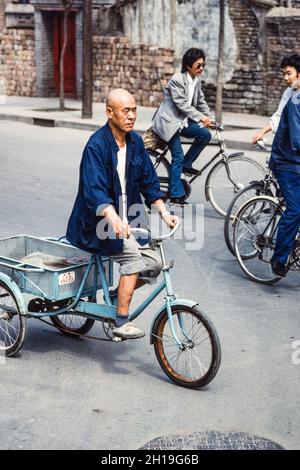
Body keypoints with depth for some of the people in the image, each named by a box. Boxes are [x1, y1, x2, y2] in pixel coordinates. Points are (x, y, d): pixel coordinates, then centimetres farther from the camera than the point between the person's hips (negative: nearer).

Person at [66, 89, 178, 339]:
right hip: (97, 224, -7)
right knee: (132, 253, -27)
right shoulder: (97, 145, -18)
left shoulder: (135, 141, 4)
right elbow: (95, 191, -30)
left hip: (126, 220, 7)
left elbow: (149, 181, 9)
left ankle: (116, 295, 18)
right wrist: (115, 221, -45)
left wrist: (163, 212, -5)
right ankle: (121, 323, -19)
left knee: (154, 263, -6)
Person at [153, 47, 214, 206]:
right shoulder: (177, 80, -19)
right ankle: (176, 195, -5)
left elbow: (201, 101, 12)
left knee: (205, 134, -12)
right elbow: (182, 104, -24)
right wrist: (200, 117, -28)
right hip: (169, 121, -8)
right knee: (178, 156, -11)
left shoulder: (197, 80, 6)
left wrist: (209, 118, 0)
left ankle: (186, 165, 5)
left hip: (183, 121, 8)